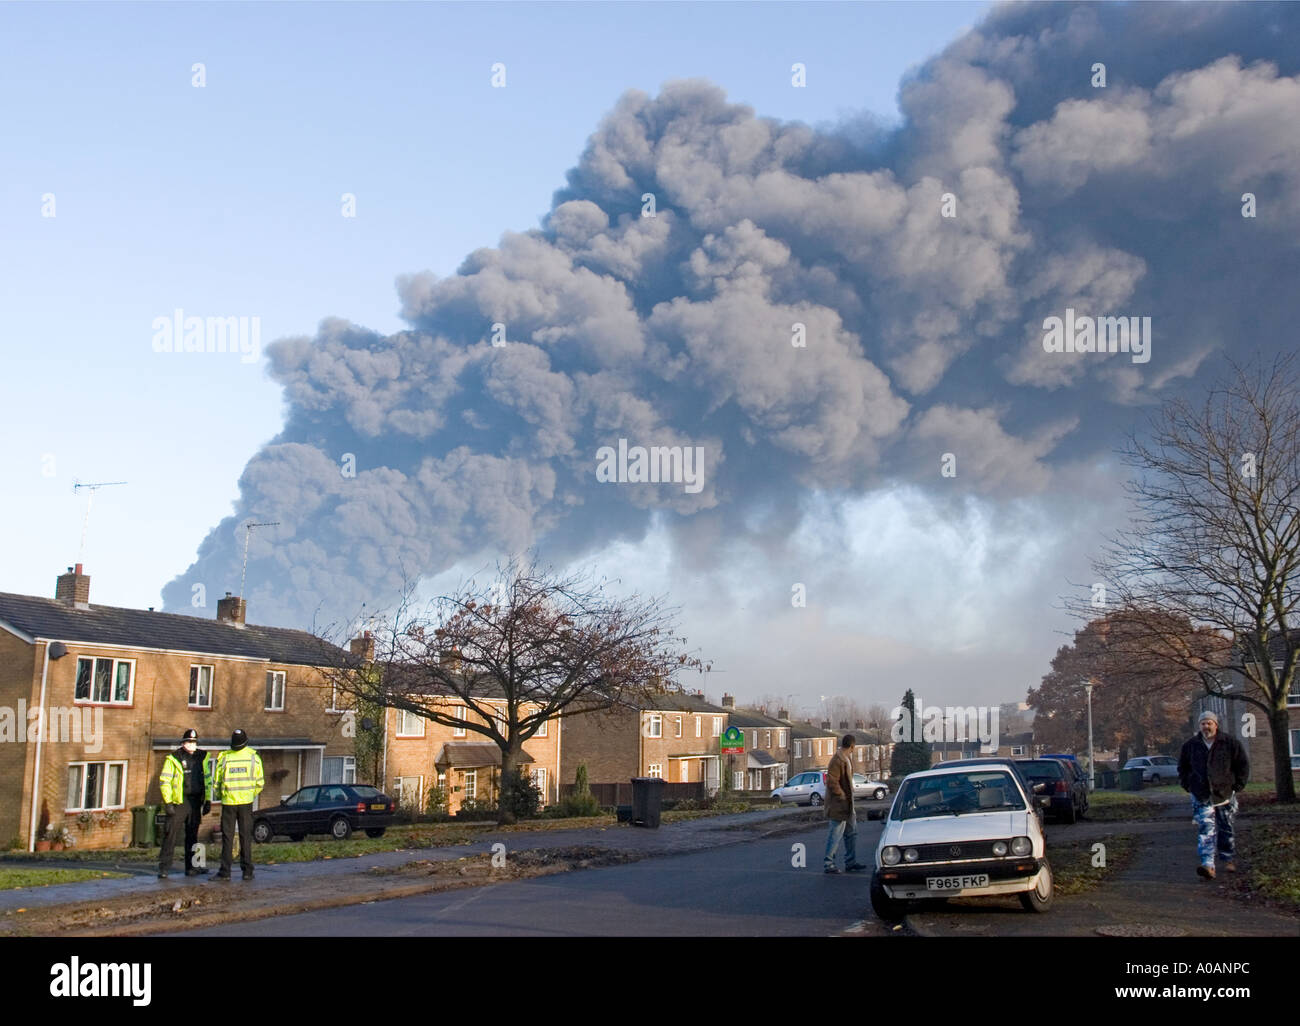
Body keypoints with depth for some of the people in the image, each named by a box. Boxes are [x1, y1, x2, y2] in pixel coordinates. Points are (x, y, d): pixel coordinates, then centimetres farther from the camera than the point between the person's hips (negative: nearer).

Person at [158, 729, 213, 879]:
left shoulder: (202, 758, 10)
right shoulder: (173, 759, -4)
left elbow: (207, 780, 17)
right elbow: (164, 781, -6)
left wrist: (208, 800, 11)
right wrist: (168, 802, -12)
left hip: (195, 803, 5)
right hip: (178, 803, -5)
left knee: (192, 835, 11)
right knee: (171, 834, -8)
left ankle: (191, 867, 18)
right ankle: (163, 867, -6)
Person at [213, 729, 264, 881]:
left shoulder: (224, 758, -2)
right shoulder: (254, 757, -1)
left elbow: (216, 784, 4)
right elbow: (259, 783, 2)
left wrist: (220, 797, 22)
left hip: (228, 802, 0)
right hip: (246, 802, 1)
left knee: (227, 837, 5)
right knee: (246, 837, 6)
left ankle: (225, 871, 3)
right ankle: (247, 871, 5)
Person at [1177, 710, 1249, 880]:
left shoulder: (1230, 743, -2)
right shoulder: (1190, 745, 3)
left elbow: (1243, 765, 7)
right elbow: (1182, 767, 18)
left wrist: (1237, 786, 2)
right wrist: (1188, 786, 9)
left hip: (1225, 794, 0)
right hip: (1201, 797, 0)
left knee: (1226, 829, 11)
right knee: (1205, 829, -12)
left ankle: (1229, 860, 31)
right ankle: (1207, 865, -22)